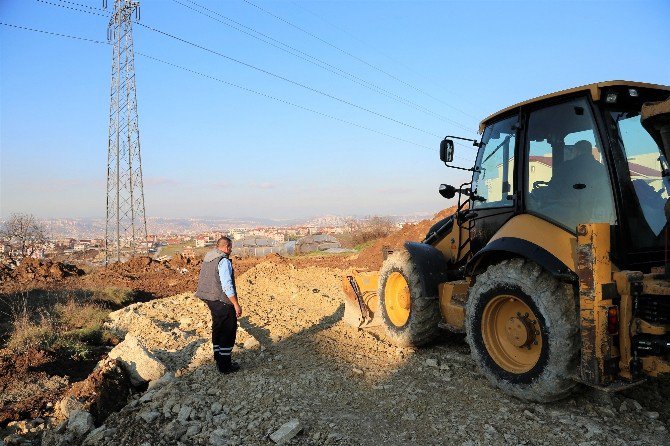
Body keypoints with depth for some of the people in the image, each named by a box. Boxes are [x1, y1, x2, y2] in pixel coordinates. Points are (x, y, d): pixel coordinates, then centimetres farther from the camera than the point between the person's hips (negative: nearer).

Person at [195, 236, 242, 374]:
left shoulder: (207, 259, 9)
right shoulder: (224, 261, -19)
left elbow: (204, 281, 16)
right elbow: (227, 286, -24)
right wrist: (236, 304, -19)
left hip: (210, 300, 9)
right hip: (222, 301, -9)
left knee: (218, 329, 21)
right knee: (229, 331, 1)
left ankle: (218, 358, 33)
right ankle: (225, 365, 5)